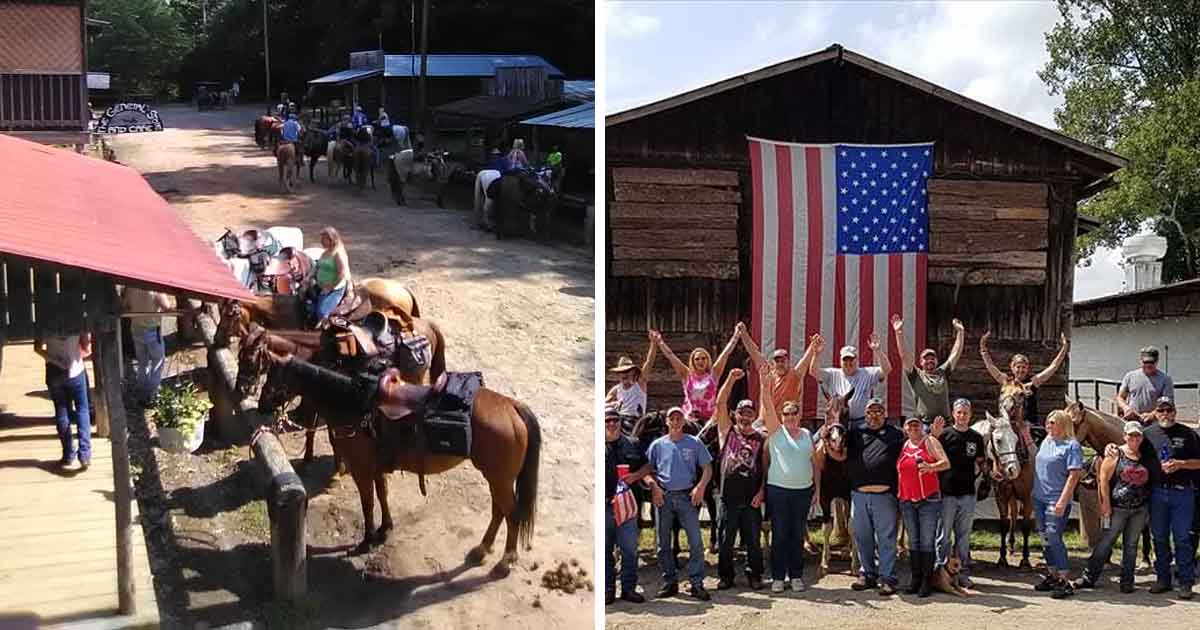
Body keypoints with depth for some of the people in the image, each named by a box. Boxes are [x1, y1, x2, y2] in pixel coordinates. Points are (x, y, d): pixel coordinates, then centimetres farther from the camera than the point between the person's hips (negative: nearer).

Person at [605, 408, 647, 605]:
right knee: (605, 548, 3)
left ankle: (629, 587, 11)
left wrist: (635, 476, -3)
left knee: (630, 548, 2)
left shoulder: (631, 445, 12)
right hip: (604, 504, -2)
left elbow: (645, 467, 18)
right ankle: (608, 589, 10)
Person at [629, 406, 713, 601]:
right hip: (663, 497, 2)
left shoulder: (694, 443, 5)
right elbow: (646, 469, 8)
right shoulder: (658, 444, 7)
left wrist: (700, 487, -9)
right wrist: (654, 486, -8)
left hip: (687, 496, -2)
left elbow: (707, 468, 6)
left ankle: (696, 583, -3)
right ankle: (669, 582, 16)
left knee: (695, 541, -8)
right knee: (663, 543, 6)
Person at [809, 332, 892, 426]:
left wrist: (877, 351, -21)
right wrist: (817, 353, -19)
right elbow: (813, 371, -2)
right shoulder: (833, 375, 10)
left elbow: (886, 370, -7)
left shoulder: (868, 374, 7)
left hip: (862, 424, -1)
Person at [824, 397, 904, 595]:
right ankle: (867, 573, 21)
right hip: (859, 494, 3)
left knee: (886, 537, -1)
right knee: (862, 537, 9)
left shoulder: (895, 434, 9)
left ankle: (887, 578, 4)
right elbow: (840, 456, 13)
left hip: (884, 495, -3)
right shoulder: (856, 432, 14)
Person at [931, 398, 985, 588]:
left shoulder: (976, 438, 7)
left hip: (967, 494, 3)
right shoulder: (944, 434, -2)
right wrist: (934, 436, -20)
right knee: (943, 535, 2)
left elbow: (980, 463, 15)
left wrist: (981, 466, -7)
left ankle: (963, 573, 18)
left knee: (964, 536, 11)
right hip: (946, 493, -3)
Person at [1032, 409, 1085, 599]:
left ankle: (1064, 582, -6)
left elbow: (1074, 475, -16)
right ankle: (1052, 576, 25)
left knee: (1054, 538, -11)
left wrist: (1062, 501, -22)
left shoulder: (1071, 446, -11)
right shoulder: (1045, 442, 12)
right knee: (1045, 539, 13)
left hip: (1056, 500, -8)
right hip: (1039, 498, 8)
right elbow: (1036, 462, 26)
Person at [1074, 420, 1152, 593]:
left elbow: (1150, 480, 12)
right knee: (1105, 543, -1)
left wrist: (1149, 508, 5)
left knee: (1131, 545, 9)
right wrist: (1106, 504, -12)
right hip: (1117, 508, -3)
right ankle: (1089, 577, 5)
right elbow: (1104, 479, -7)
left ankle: (1127, 581, 17)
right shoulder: (1115, 454, -5)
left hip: (1140, 510, 3)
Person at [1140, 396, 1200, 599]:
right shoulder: (1147, 433, 8)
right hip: (1157, 492, 3)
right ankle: (1162, 578, 18)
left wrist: (1180, 464, -11)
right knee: (1159, 538, 8)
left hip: (1182, 492, -2)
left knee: (1182, 538, -2)